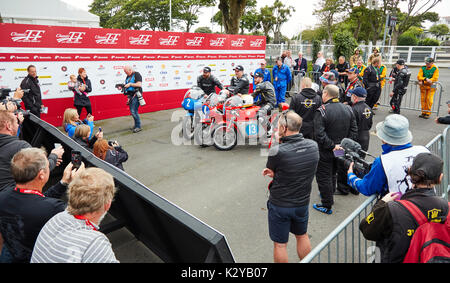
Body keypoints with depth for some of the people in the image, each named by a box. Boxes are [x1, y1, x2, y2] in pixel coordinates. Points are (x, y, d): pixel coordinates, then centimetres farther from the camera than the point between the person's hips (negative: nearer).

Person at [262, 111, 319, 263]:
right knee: (302, 236, 28)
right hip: (302, 202, 5)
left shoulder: (276, 151, -26)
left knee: (280, 244, 14)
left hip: (279, 205, -5)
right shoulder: (313, 146, -9)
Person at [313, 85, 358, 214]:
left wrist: (332, 146, -20)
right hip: (341, 150, 7)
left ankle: (327, 206, 13)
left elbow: (319, 134, -28)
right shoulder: (348, 109, 1)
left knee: (323, 177, 6)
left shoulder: (322, 110, -20)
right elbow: (354, 130, 2)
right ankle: (329, 196, 42)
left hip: (325, 152, -6)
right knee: (332, 174, 24)